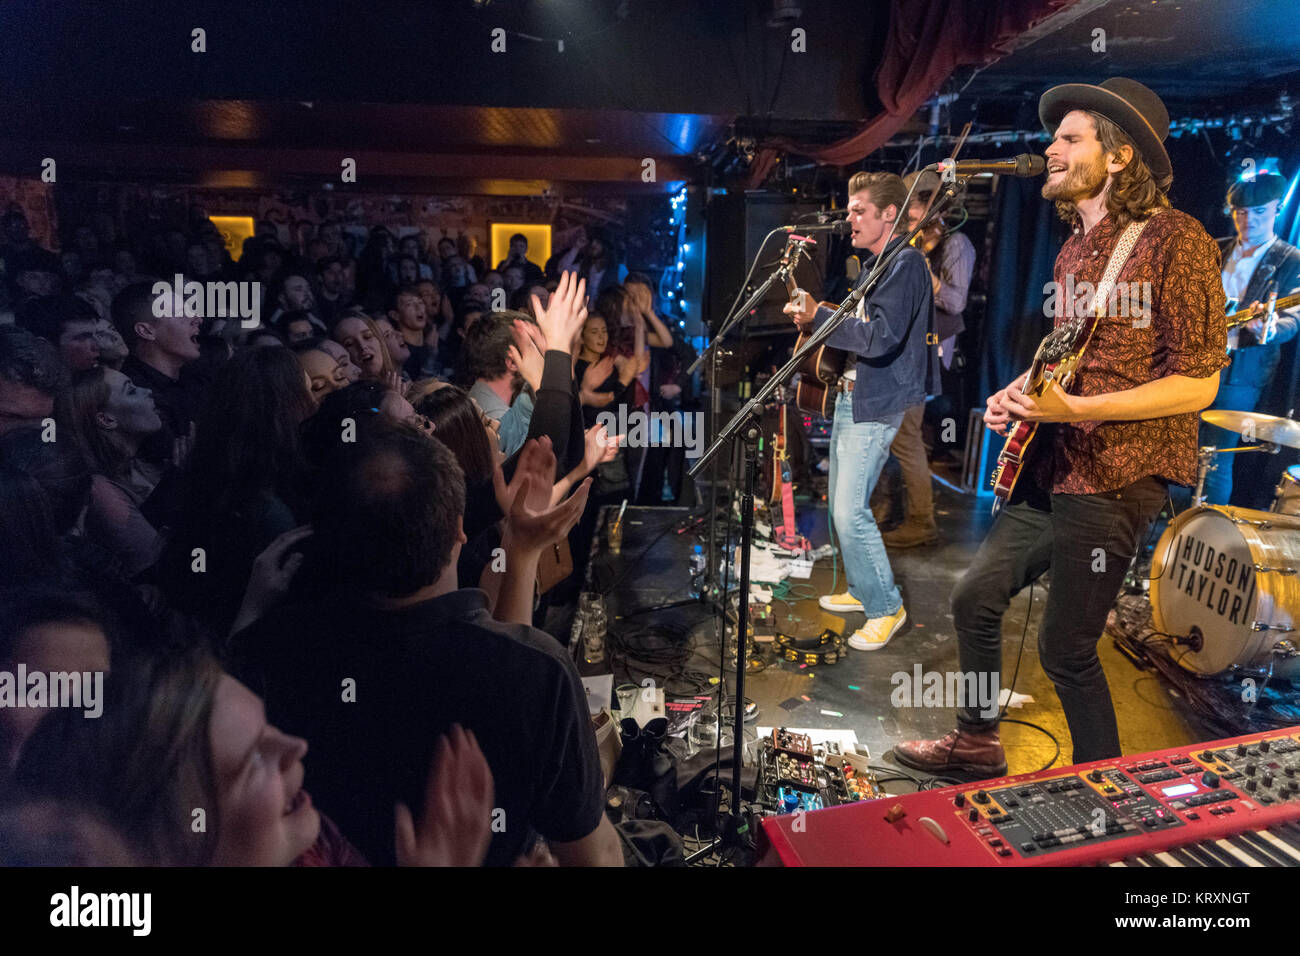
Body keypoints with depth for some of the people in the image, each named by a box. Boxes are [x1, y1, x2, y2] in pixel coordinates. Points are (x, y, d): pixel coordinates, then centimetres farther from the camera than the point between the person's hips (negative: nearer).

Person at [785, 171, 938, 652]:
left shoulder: (906, 263, -14)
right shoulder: (874, 263, 17)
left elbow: (881, 338, -25)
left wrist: (818, 319, -20)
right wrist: (821, 318, 9)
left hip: (877, 403, -10)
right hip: (851, 394, 10)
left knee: (851, 511, -11)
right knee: (840, 505, 14)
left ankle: (887, 606, 4)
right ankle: (861, 590, 29)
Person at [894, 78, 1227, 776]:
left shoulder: (1174, 239, -13)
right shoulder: (1075, 248, 14)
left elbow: (1197, 384, -17)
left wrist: (1071, 410, -24)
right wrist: (1019, 394, 5)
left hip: (1114, 479, -9)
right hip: (1048, 469, 9)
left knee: (1065, 649, -1)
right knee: (975, 597, 14)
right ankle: (977, 744, 35)